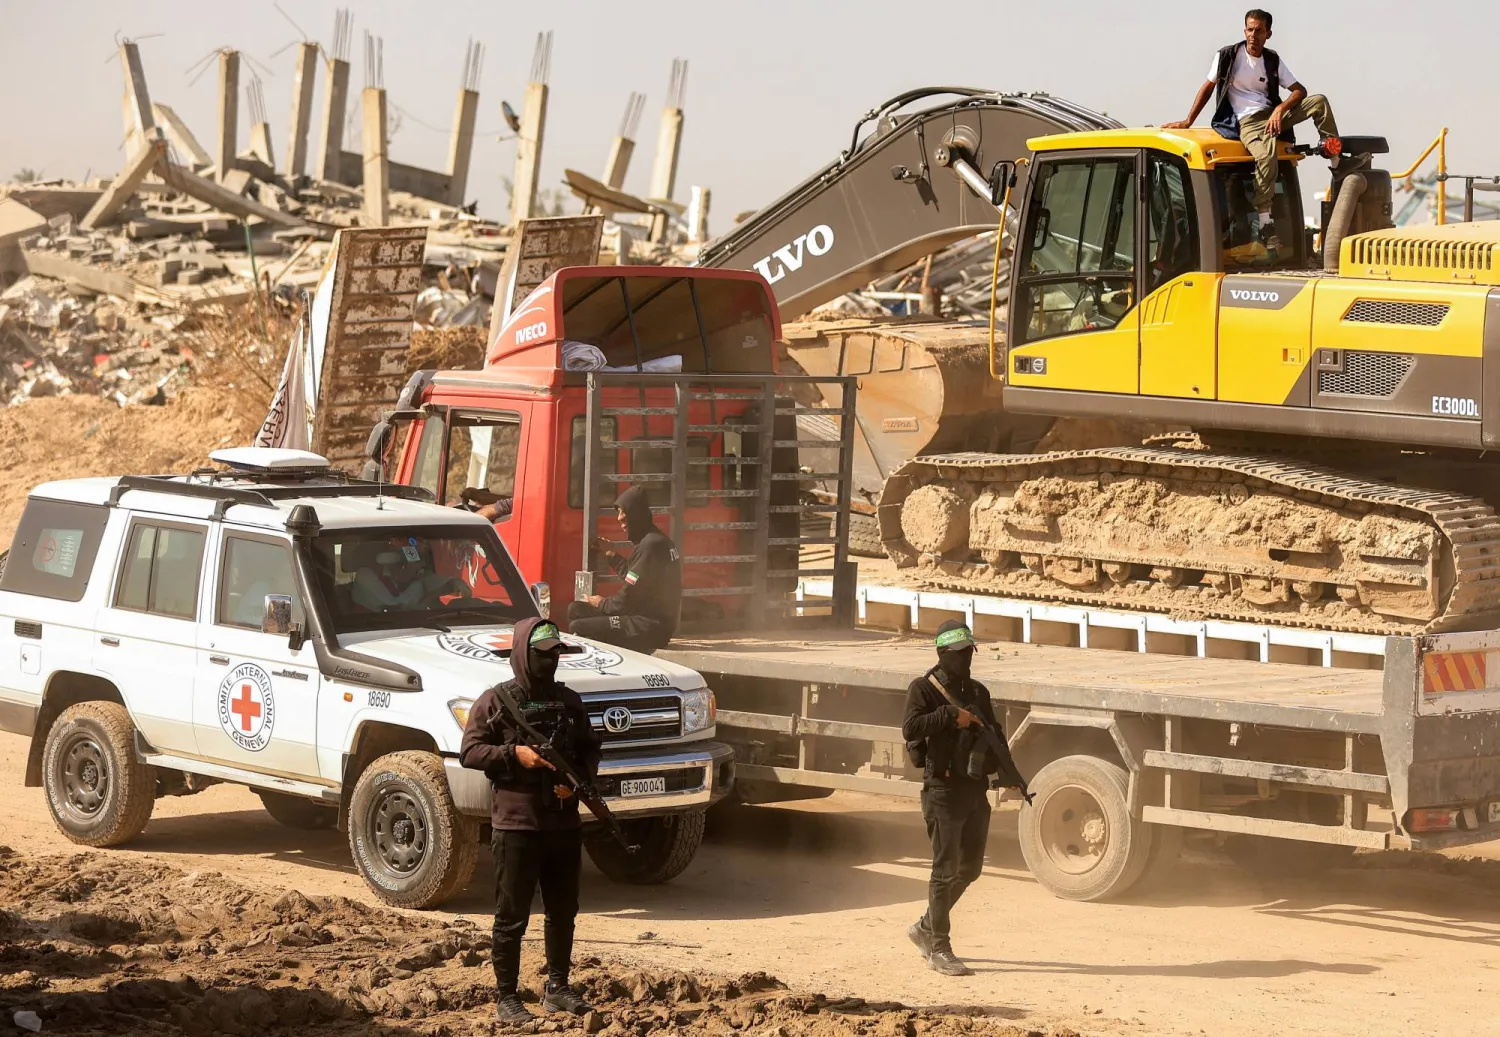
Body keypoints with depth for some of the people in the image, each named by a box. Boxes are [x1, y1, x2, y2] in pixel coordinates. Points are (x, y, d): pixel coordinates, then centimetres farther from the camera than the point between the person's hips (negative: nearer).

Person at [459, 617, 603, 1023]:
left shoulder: (569, 701, 10)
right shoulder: (496, 702, -4)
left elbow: (590, 749, 15)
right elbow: (469, 751, -7)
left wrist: (579, 779, -5)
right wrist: (514, 754, -19)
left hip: (564, 821, 5)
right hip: (516, 824, -5)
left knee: (563, 912, 13)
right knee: (512, 917, -1)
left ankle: (557, 988, 26)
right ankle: (506, 997, 5)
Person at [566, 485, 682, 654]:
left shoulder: (650, 545, -18)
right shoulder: (659, 541, 14)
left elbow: (629, 598, -18)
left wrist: (602, 604, 1)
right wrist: (613, 556, 21)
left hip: (649, 629, -11)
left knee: (577, 628, -18)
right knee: (576, 610, 13)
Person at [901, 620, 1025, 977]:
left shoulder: (978, 692, 15)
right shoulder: (925, 689, -5)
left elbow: (995, 736, 17)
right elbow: (910, 728, -20)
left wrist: (1008, 774, 4)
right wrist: (950, 715, -25)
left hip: (976, 790, 7)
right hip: (944, 789, -7)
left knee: (969, 868, 11)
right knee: (946, 870, -7)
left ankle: (926, 928, 27)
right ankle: (939, 949, -2)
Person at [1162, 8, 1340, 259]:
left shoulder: (1272, 60, 10)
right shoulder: (1228, 56, 1)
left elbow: (1300, 91, 8)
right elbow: (1208, 88, 7)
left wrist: (1280, 109, -12)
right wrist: (1187, 122, 4)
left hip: (1272, 116, 5)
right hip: (1247, 121, -5)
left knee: (1319, 102, -15)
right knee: (1265, 156, -37)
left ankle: (1337, 161, -6)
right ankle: (1265, 223, -35)